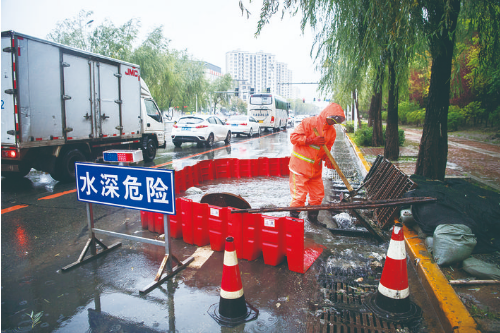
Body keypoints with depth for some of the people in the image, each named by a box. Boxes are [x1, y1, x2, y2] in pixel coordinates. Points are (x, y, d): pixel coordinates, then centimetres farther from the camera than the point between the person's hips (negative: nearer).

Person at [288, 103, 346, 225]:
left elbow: (327, 149, 14)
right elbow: (294, 137, -15)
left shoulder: (332, 131, 7)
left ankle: (312, 217, 34)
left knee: (318, 195, 14)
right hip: (300, 166, -7)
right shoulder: (309, 122, -13)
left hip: (316, 168, 7)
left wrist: (327, 159, -6)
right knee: (299, 195, -5)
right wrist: (312, 140, -23)